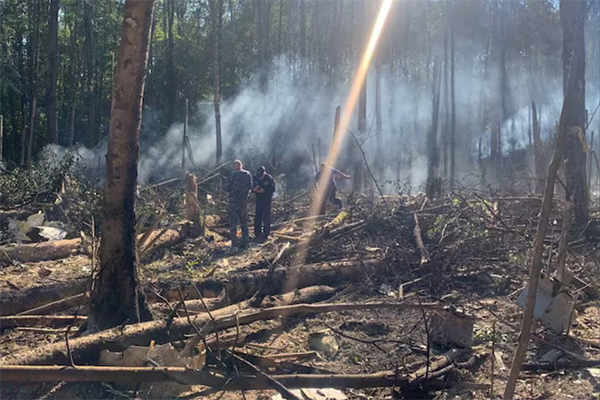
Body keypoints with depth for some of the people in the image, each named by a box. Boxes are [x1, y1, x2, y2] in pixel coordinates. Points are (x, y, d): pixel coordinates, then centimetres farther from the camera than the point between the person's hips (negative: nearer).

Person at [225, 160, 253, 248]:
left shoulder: (233, 174, -11)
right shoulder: (248, 174, 2)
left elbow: (227, 188, -8)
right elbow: (250, 187, 10)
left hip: (233, 200, -4)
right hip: (244, 200, 4)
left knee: (233, 222, 2)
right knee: (244, 222, 13)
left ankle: (234, 243, -1)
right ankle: (245, 242, 13)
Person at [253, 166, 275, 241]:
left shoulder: (269, 178, -14)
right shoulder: (255, 177, -2)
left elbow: (272, 189, -12)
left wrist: (264, 190, -26)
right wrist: (255, 189, -17)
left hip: (267, 199, -4)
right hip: (259, 199, 4)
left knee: (266, 217, -4)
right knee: (257, 216, 7)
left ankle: (265, 235, 0)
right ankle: (257, 233, 17)